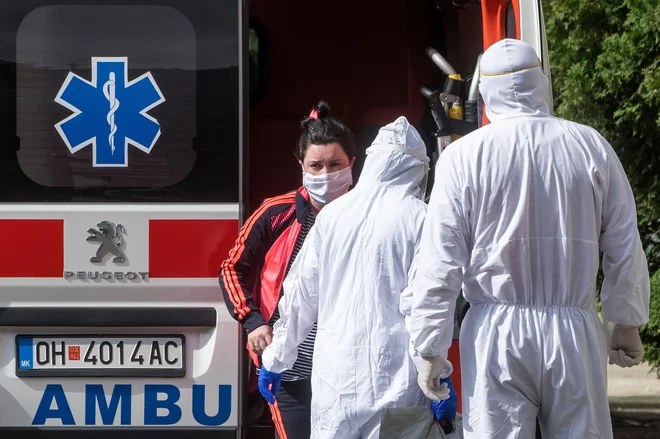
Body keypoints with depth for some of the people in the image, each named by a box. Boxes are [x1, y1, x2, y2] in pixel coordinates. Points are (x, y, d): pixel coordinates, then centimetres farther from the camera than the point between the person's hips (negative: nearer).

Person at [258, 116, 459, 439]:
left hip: (336, 374, 3)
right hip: (396, 375, -3)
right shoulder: (418, 218, -4)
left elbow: (301, 294, 11)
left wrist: (275, 360, 21)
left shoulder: (333, 214, 7)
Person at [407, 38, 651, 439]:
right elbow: (625, 249, 8)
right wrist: (628, 325, 20)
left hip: (496, 332, -1)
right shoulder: (592, 147, 2)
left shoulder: (464, 157, -4)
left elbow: (440, 263, -4)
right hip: (575, 330, 1)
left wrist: (431, 349, 3)